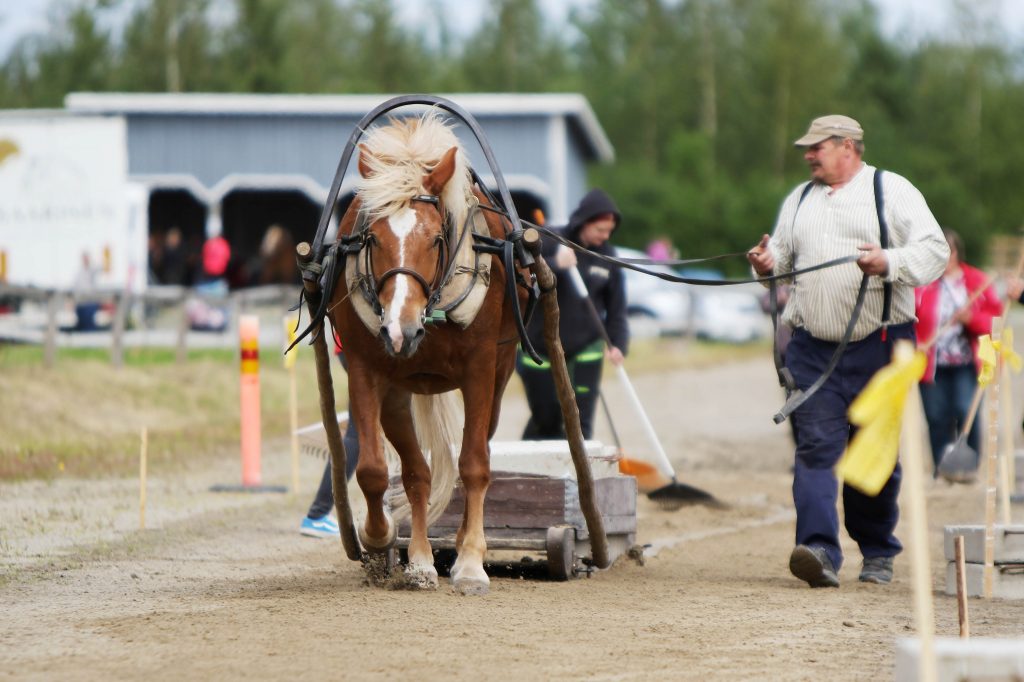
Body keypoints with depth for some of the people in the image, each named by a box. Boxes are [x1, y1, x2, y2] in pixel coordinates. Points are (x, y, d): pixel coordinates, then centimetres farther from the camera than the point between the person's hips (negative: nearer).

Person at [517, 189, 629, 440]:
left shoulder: (607, 256, 1)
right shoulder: (549, 243, -10)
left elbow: (616, 307, 4)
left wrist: (618, 344, -12)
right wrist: (554, 265, -37)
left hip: (586, 347, 2)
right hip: (540, 346, -2)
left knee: (580, 419, -6)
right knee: (546, 418, 4)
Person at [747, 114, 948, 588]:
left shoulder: (892, 191, 2)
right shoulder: (799, 199, 20)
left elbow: (934, 250, -6)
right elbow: (783, 251, 24)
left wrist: (889, 263, -23)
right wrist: (768, 263, 1)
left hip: (881, 344, -3)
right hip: (813, 349, 3)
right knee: (816, 445, -12)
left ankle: (877, 553, 19)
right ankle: (819, 550, -22)